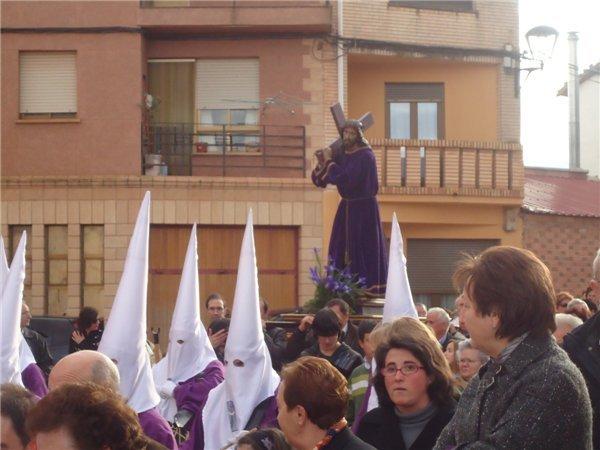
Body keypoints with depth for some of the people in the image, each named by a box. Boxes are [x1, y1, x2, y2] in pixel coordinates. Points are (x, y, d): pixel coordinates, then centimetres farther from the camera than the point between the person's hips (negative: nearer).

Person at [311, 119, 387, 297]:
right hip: (346, 207, 7)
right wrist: (322, 163, -11)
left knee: (361, 249, -7)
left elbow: (345, 179, -25)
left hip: (363, 208, -7)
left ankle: (368, 287, -3)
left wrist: (329, 161, -16)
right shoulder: (341, 154, 8)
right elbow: (319, 180, 8)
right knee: (339, 250, 7)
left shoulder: (365, 156, -14)